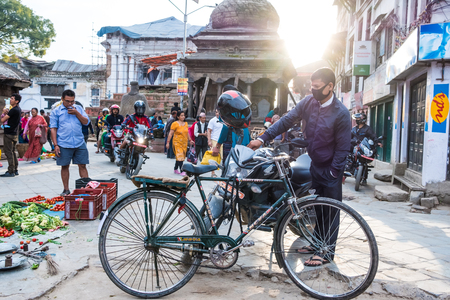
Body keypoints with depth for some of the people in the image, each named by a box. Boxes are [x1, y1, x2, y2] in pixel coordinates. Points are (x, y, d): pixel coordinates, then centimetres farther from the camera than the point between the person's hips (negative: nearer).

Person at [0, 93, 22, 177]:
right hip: (15, 133, 9)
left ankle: (11, 171, -2)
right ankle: (15, 170, 18)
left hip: (9, 134, -9)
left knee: (8, 152, -5)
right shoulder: (19, 109, 11)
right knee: (13, 152, 14)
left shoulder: (13, 110, -18)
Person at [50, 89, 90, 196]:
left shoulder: (79, 108, 11)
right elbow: (53, 128, 1)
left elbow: (86, 122, 4)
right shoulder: (56, 111, 4)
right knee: (64, 166, 7)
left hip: (79, 143, 2)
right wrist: (55, 145, -6)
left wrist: (76, 113, -8)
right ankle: (66, 189, 19)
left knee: (82, 165, 3)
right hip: (63, 144, -1)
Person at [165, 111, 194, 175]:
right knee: (180, 156, -13)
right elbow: (170, 134, -7)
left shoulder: (186, 123, 11)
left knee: (182, 157, 10)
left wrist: (190, 140, 15)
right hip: (177, 142, -6)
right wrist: (168, 142, -9)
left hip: (184, 143, 6)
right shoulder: (175, 124, -7)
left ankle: (175, 169, 26)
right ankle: (181, 171, -13)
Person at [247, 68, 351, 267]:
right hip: (315, 165, 6)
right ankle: (317, 243, 31)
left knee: (331, 211, 3)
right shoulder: (309, 102, -4)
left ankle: (327, 252, 14)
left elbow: (342, 147, -14)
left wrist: (333, 173, -15)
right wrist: (263, 138, -10)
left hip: (331, 169, -6)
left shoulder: (341, 113, -19)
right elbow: (287, 120, -4)